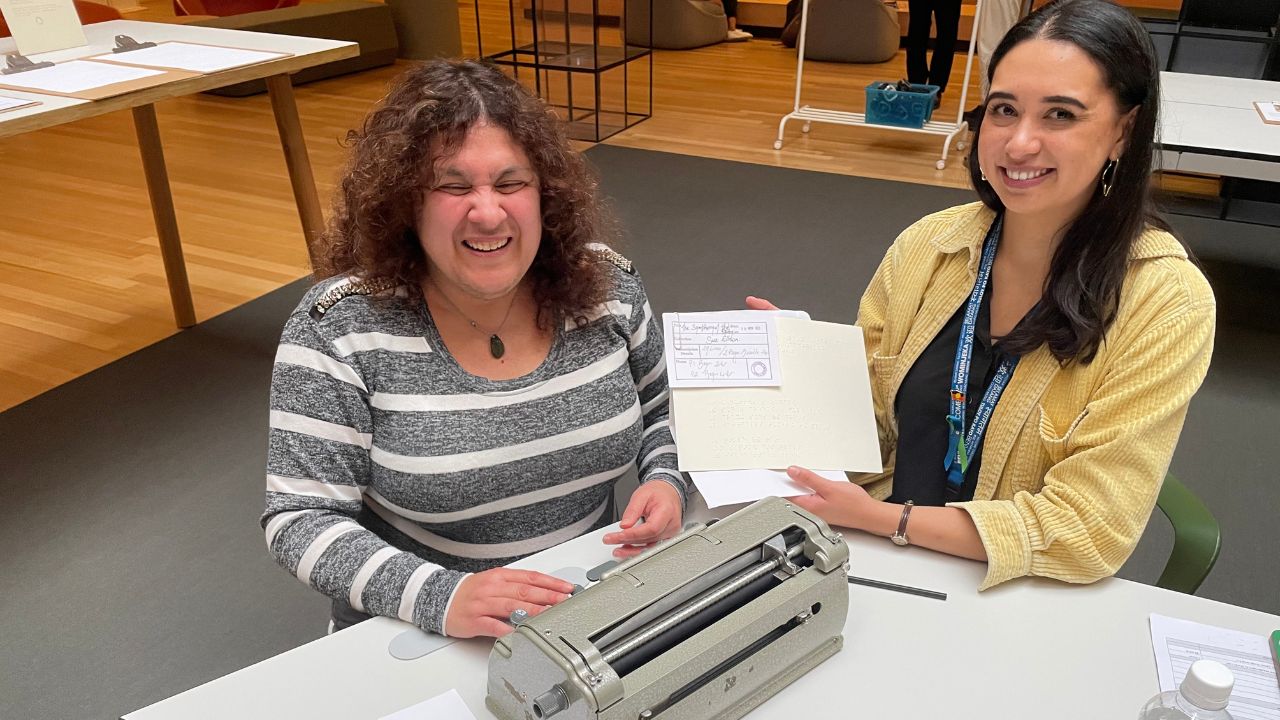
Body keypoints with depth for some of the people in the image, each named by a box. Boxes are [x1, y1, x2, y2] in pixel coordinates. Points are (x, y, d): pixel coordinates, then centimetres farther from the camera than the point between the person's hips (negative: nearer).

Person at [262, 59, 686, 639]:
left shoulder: (605, 285, -4)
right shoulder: (340, 329, -14)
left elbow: (663, 410, 11)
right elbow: (301, 519, -13)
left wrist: (664, 482, -9)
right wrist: (439, 598, -27)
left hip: (599, 615, 3)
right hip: (420, 642, -2)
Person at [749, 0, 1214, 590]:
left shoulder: (1166, 302, -14)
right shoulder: (926, 245, -4)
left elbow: (1086, 531, -15)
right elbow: (869, 423, 6)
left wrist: (880, 517, -19)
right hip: (872, 563, 4)